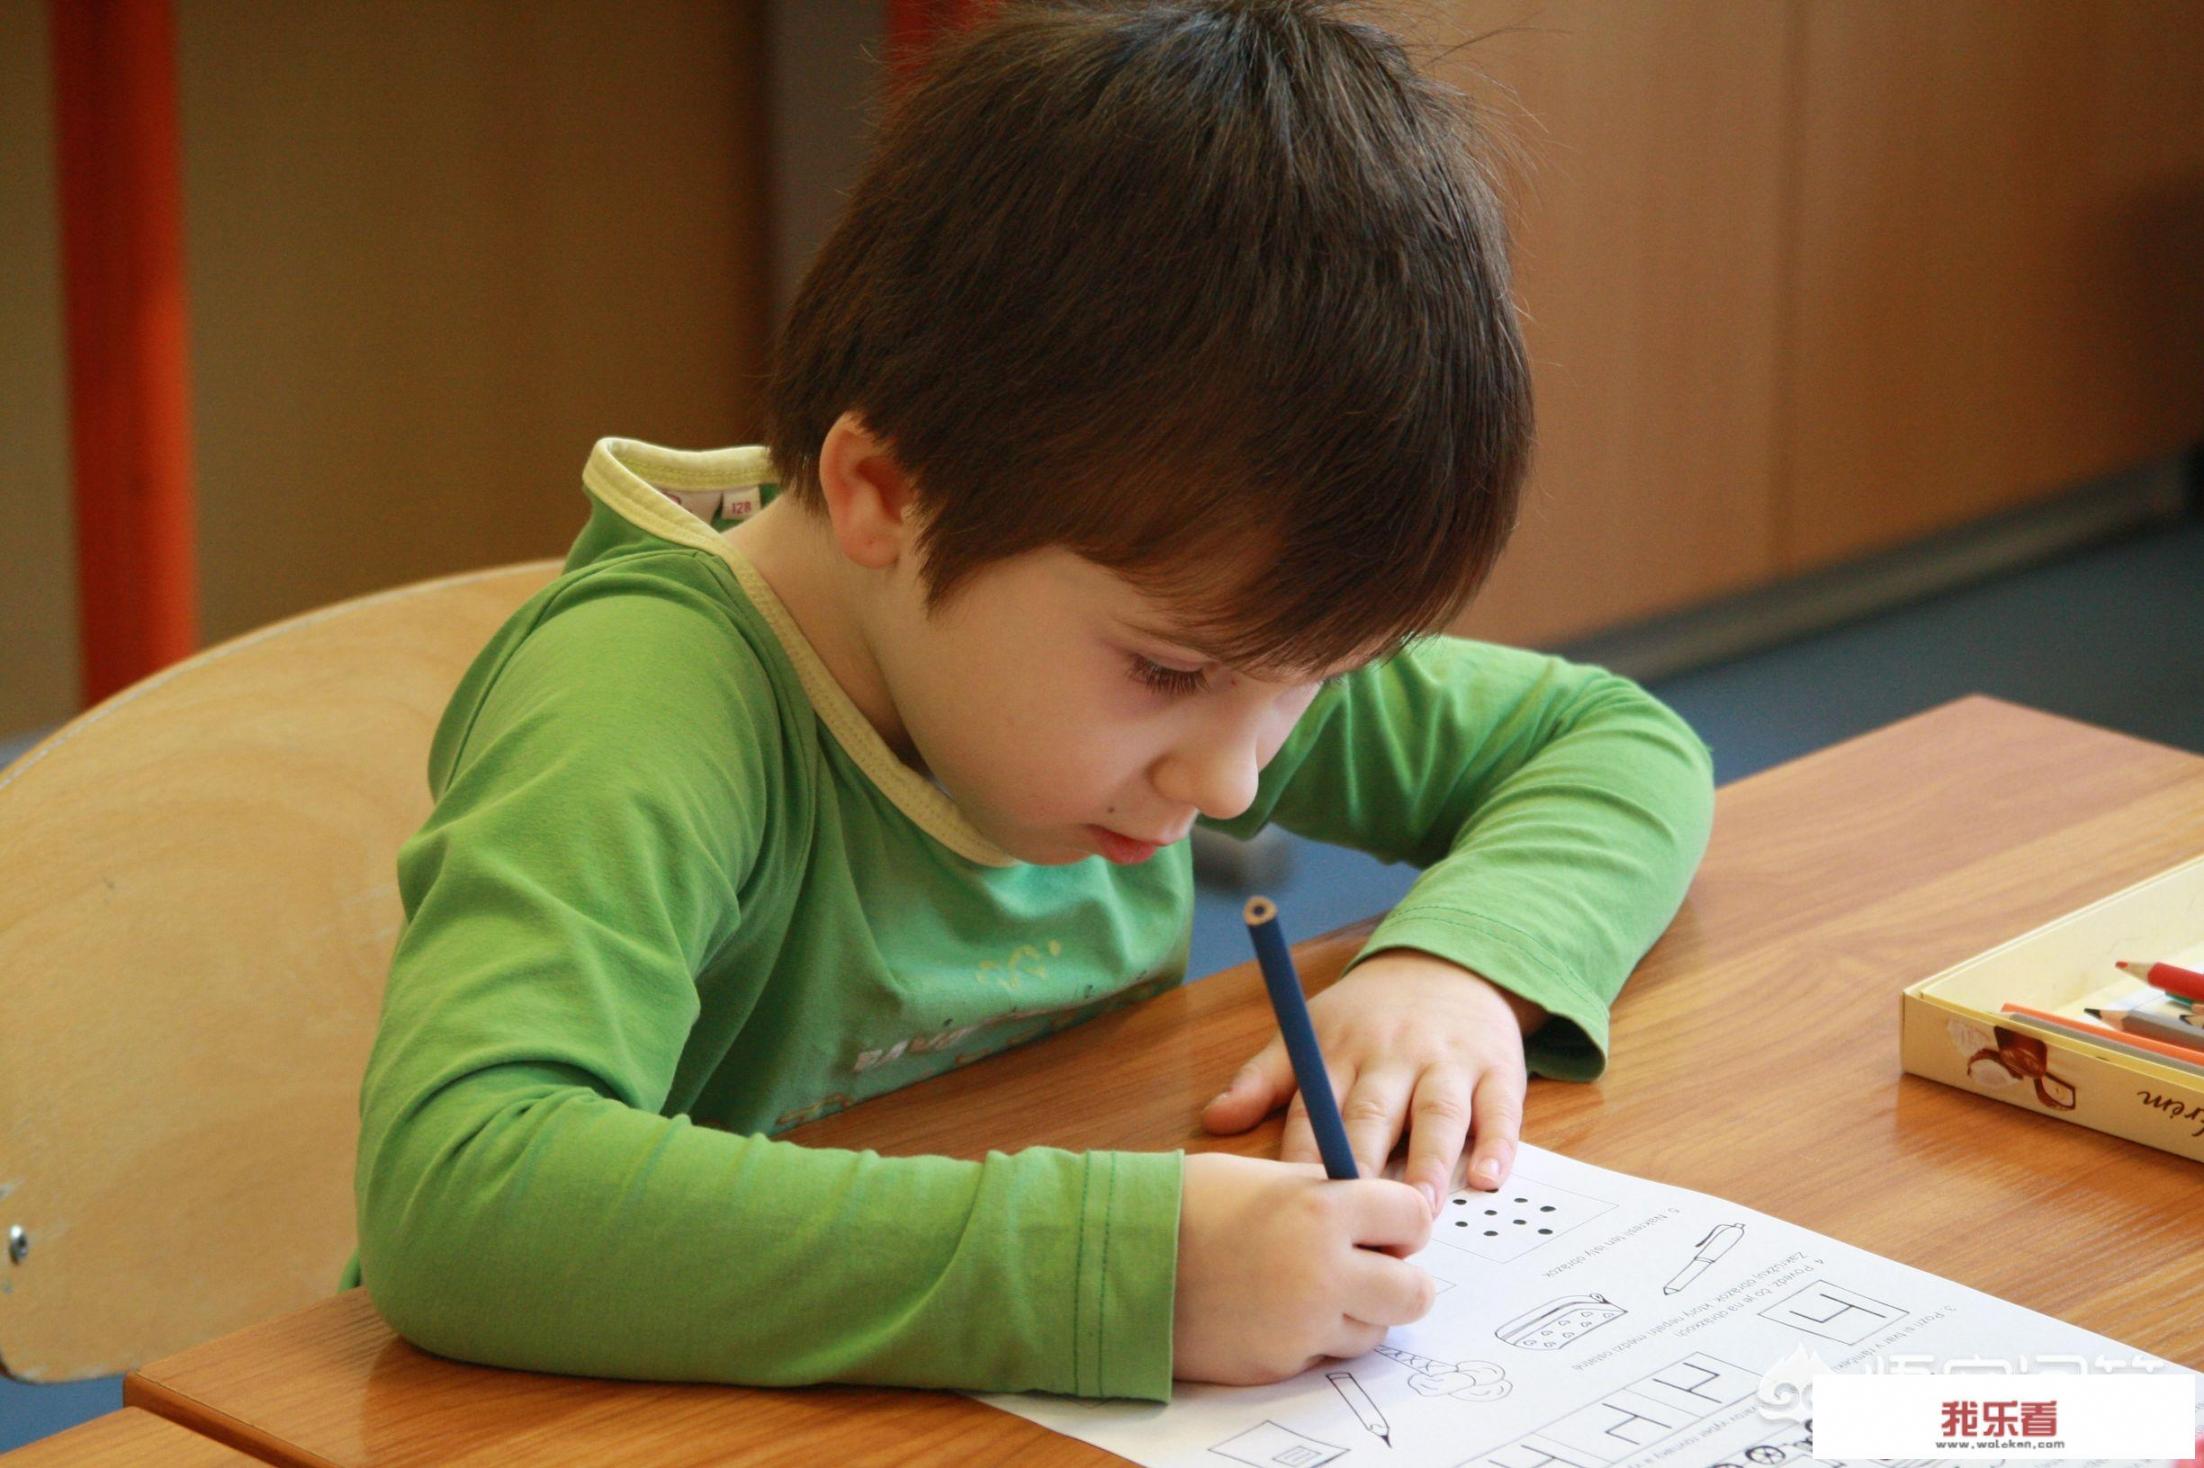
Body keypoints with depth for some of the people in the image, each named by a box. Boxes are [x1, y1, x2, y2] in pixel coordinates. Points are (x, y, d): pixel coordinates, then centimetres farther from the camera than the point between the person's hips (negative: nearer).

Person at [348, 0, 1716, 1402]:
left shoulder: (1185, 613, -3)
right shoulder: (657, 698, -24)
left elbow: (1626, 744, 10)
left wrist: (1460, 959, -10)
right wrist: (1119, 1266, -40)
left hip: (1077, 1417, 6)